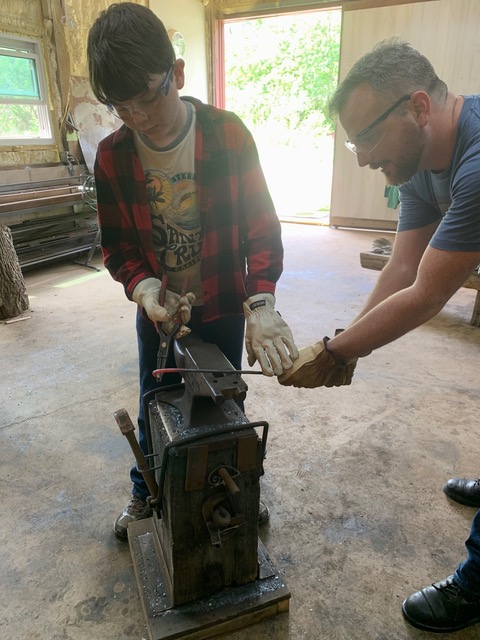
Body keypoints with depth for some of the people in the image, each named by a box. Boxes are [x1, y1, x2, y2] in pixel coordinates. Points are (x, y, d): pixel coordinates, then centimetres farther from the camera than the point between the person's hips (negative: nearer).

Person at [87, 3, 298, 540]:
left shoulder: (227, 135, -15)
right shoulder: (111, 156, -9)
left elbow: (261, 226, -14)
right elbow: (116, 245, -2)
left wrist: (260, 304, -27)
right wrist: (144, 289, -22)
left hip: (223, 309, -1)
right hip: (157, 310, 2)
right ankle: (146, 492, 44)